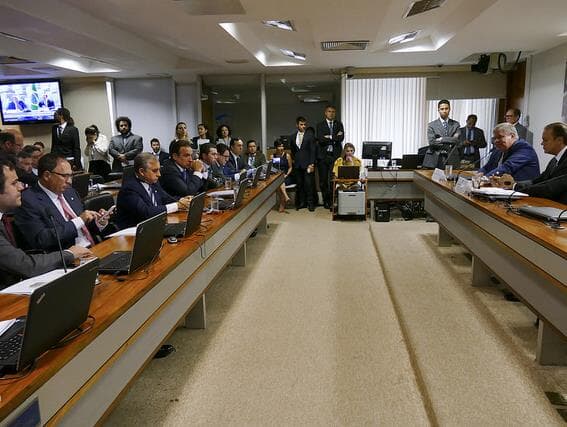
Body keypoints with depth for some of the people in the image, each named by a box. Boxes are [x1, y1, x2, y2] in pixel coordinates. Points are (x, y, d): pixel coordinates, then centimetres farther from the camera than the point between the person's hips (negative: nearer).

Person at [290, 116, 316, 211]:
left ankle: (310, 203, 5)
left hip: (307, 164, -4)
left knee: (308, 184, -5)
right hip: (297, 164, 4)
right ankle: (301, 202, 15)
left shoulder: (310, 135, -2)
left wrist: (311, 164, -12)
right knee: (299, 184, 6)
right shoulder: (292, 136, 11)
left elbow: (312, 150, -6)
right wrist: (293, 159, 10)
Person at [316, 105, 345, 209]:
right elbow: (320, 139, -8)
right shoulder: (320, 125, 8)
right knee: (323, 180, 2)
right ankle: (326, 201, 13)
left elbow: (341, 138, -2)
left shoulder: (339, 124, 13)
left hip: (335, 155, 0)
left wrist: (329, 137, -8)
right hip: (323, 156, 0)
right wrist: (335, 137, -8)